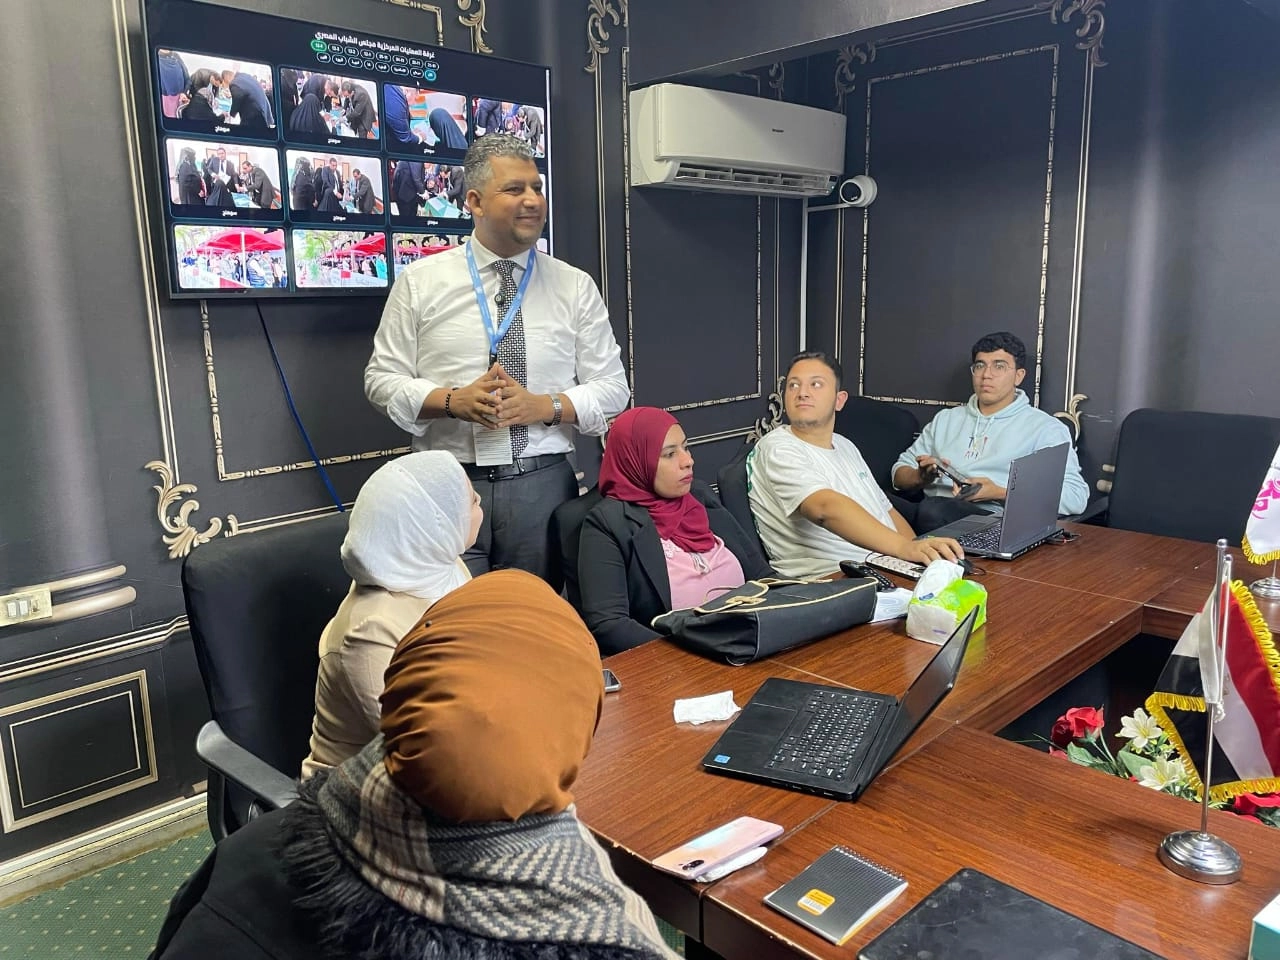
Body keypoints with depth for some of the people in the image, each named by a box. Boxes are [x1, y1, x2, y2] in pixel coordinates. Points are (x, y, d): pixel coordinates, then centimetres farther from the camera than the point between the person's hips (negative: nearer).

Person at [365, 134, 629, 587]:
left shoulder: (575, 285, 5)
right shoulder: (419, 280, 3)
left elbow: (612, 388, 6)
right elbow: (382, 380, 4)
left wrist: (545, 406, -12)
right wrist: (453, 400, -14)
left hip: (544, 485, 1)